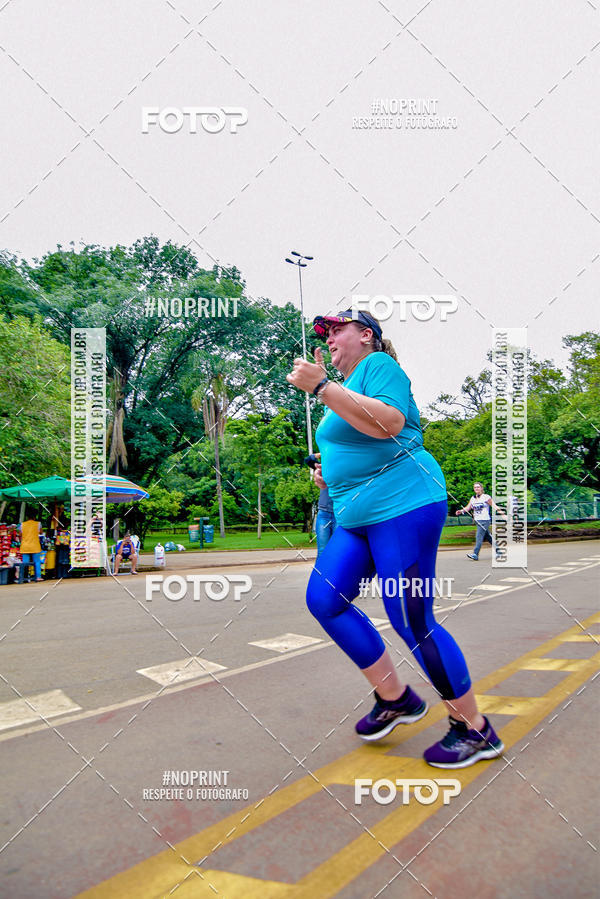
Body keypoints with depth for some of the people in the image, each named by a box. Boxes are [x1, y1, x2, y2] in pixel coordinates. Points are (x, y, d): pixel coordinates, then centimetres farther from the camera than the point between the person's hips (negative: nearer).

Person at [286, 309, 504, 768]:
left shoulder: (379, 365, -5)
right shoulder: (346, 388, 23)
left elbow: (388, 424, -25)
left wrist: (321, 386, -23)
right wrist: (330, 473, 14)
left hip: (403, 506, -10)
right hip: (358, 519, 10)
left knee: (413, 622, -8)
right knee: (323, 598, 3)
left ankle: (475, 730, 11)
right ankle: (396, 698, 16)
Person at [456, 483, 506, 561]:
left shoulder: (486, 497, -4)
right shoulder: (473, 498, 13)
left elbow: (494, 505, -6)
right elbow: (468, 508, 9)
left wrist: (500, 511, -22)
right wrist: (461, 511, -9)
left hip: (485, 520, -6)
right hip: (477, 521, 6)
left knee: (479, 537, -13)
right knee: (488, 537, 12)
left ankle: (475, 554, -15)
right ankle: (497, 551, 24)